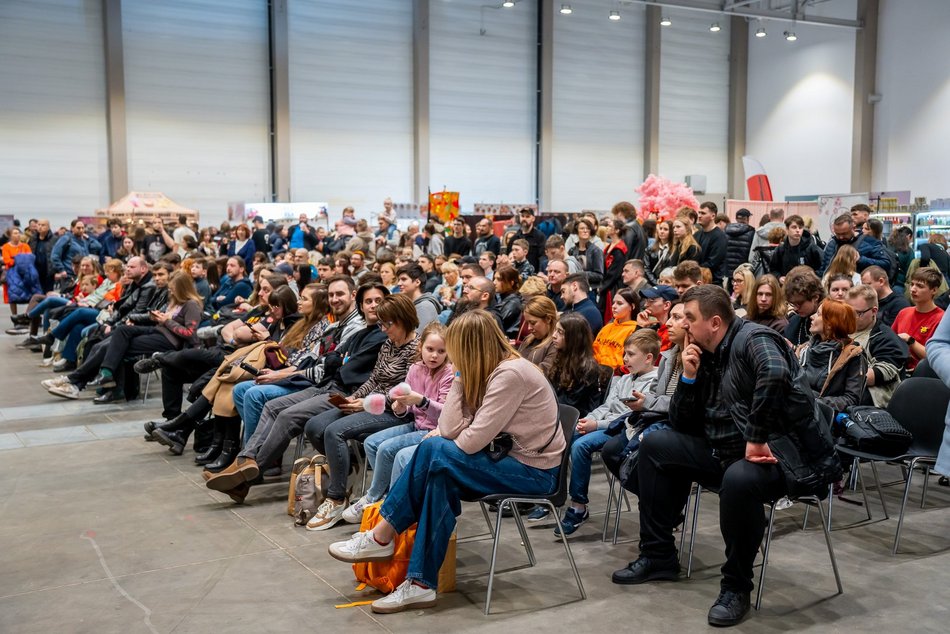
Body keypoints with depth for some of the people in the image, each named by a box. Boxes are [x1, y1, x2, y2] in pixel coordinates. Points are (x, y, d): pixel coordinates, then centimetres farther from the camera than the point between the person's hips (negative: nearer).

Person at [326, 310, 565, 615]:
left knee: (433, 452, -20)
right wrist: (460, 378, -2)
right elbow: (450, 430, -2)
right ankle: (421, 584, -13)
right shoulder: (486, 372, 7)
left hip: (534, 471, -9)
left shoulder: (511, 374, -22)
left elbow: (472, 441, -23)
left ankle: (381, 538, -7)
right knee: (440, 477, -15)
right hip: (509, 459, 9)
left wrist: (441, 446, -5)